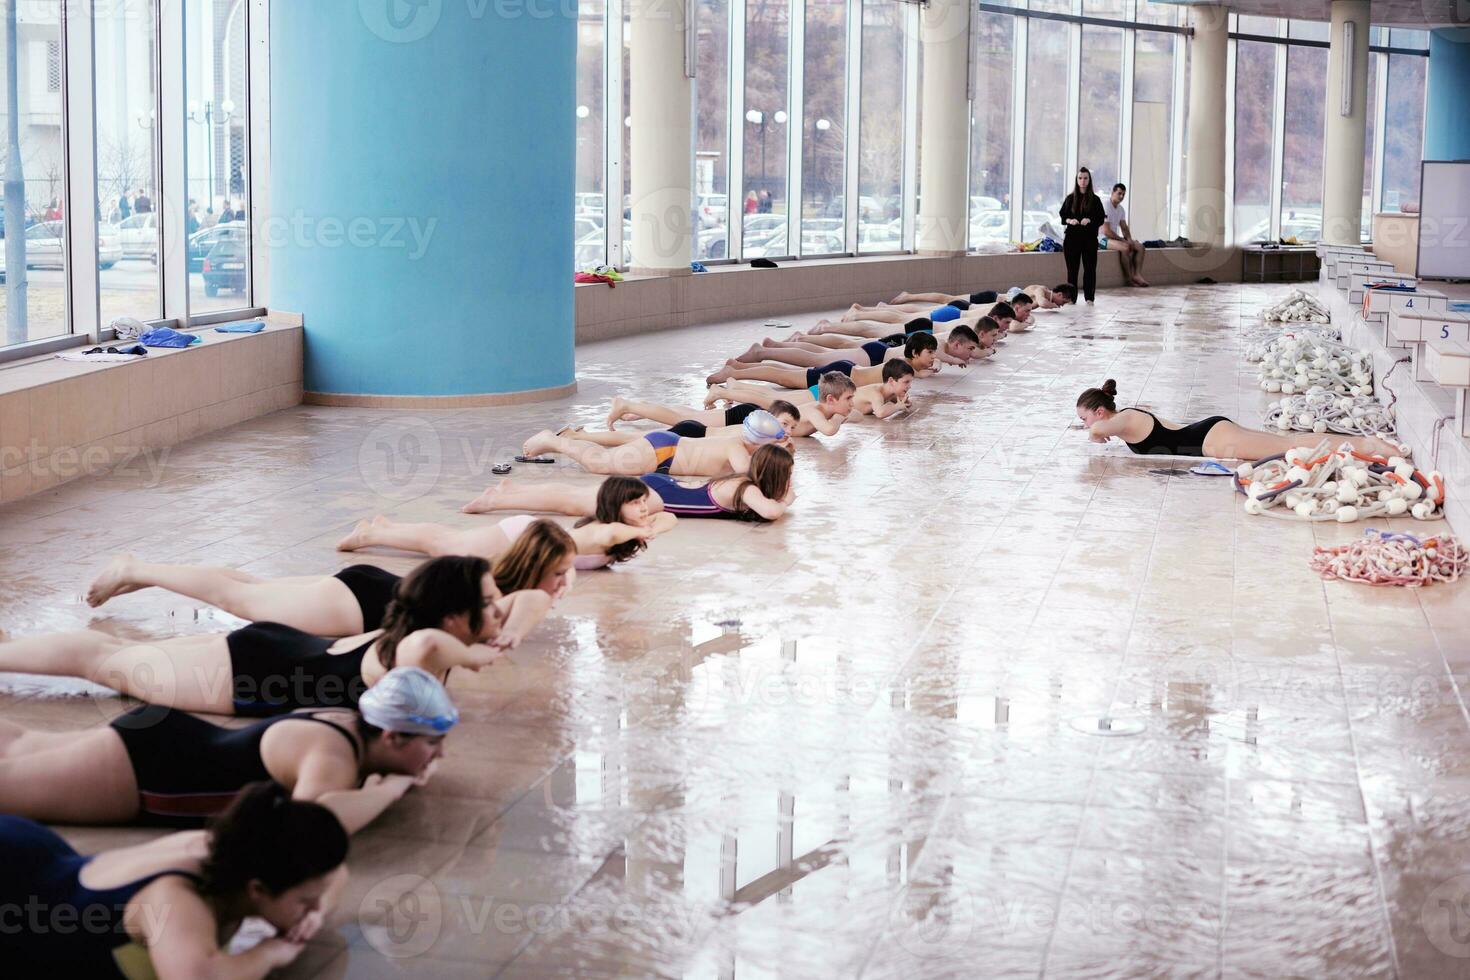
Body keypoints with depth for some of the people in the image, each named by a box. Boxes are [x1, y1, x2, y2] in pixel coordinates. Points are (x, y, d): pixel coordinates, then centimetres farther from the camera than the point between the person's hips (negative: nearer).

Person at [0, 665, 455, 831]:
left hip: (166, 738, 8)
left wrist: (403, 772, -1)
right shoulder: (336, 756, -30)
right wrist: (389, 788, -32)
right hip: (138, 770, -8)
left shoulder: (351, 724, -6)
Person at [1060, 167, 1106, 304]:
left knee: (1090, 268, -2)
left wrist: (1090, 220, -16)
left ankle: (1089, 297, 5)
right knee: (1072, 268, 2)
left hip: (1090, 238, -1)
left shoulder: (1094, 199, 3)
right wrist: (1070, 220, -11)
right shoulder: (1070, 198, 7)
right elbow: (1062, 216, 10)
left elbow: (1101, 219, 3)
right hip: (1072, 237, 1)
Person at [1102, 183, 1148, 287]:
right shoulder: (1105, 207, -18)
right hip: (1103, 239, -9)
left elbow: (1124, 228, 16)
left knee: (1140, 247, -6)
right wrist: (1123, 240, -17)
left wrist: (1129, 239, -6)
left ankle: (1138, 275, -16)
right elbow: (1106, 231, -23)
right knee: (1125, 247, -34)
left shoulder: (1121, 209, 11)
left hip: (1115, 238, 9)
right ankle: (1129, 278, -23)